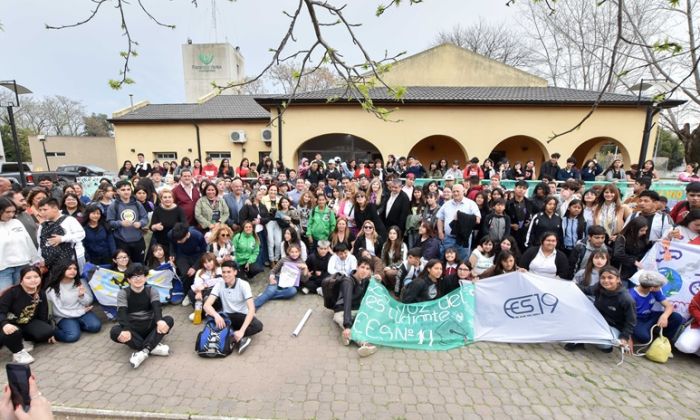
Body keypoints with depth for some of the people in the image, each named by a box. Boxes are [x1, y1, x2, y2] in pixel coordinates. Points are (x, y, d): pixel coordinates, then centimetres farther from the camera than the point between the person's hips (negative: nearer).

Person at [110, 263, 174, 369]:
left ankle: (144, 351, -36)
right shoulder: (123, 293, -3)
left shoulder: (152, 290, -1)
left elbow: (156, 307, -19)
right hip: (132, 328, 0)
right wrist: (126, 330, -40)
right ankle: (153, 347, -33)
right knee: (115, 332, -31)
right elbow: (121, 313, -18)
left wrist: (159, 321, -42)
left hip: (149, 326, 0)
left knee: (169, 320, -26)